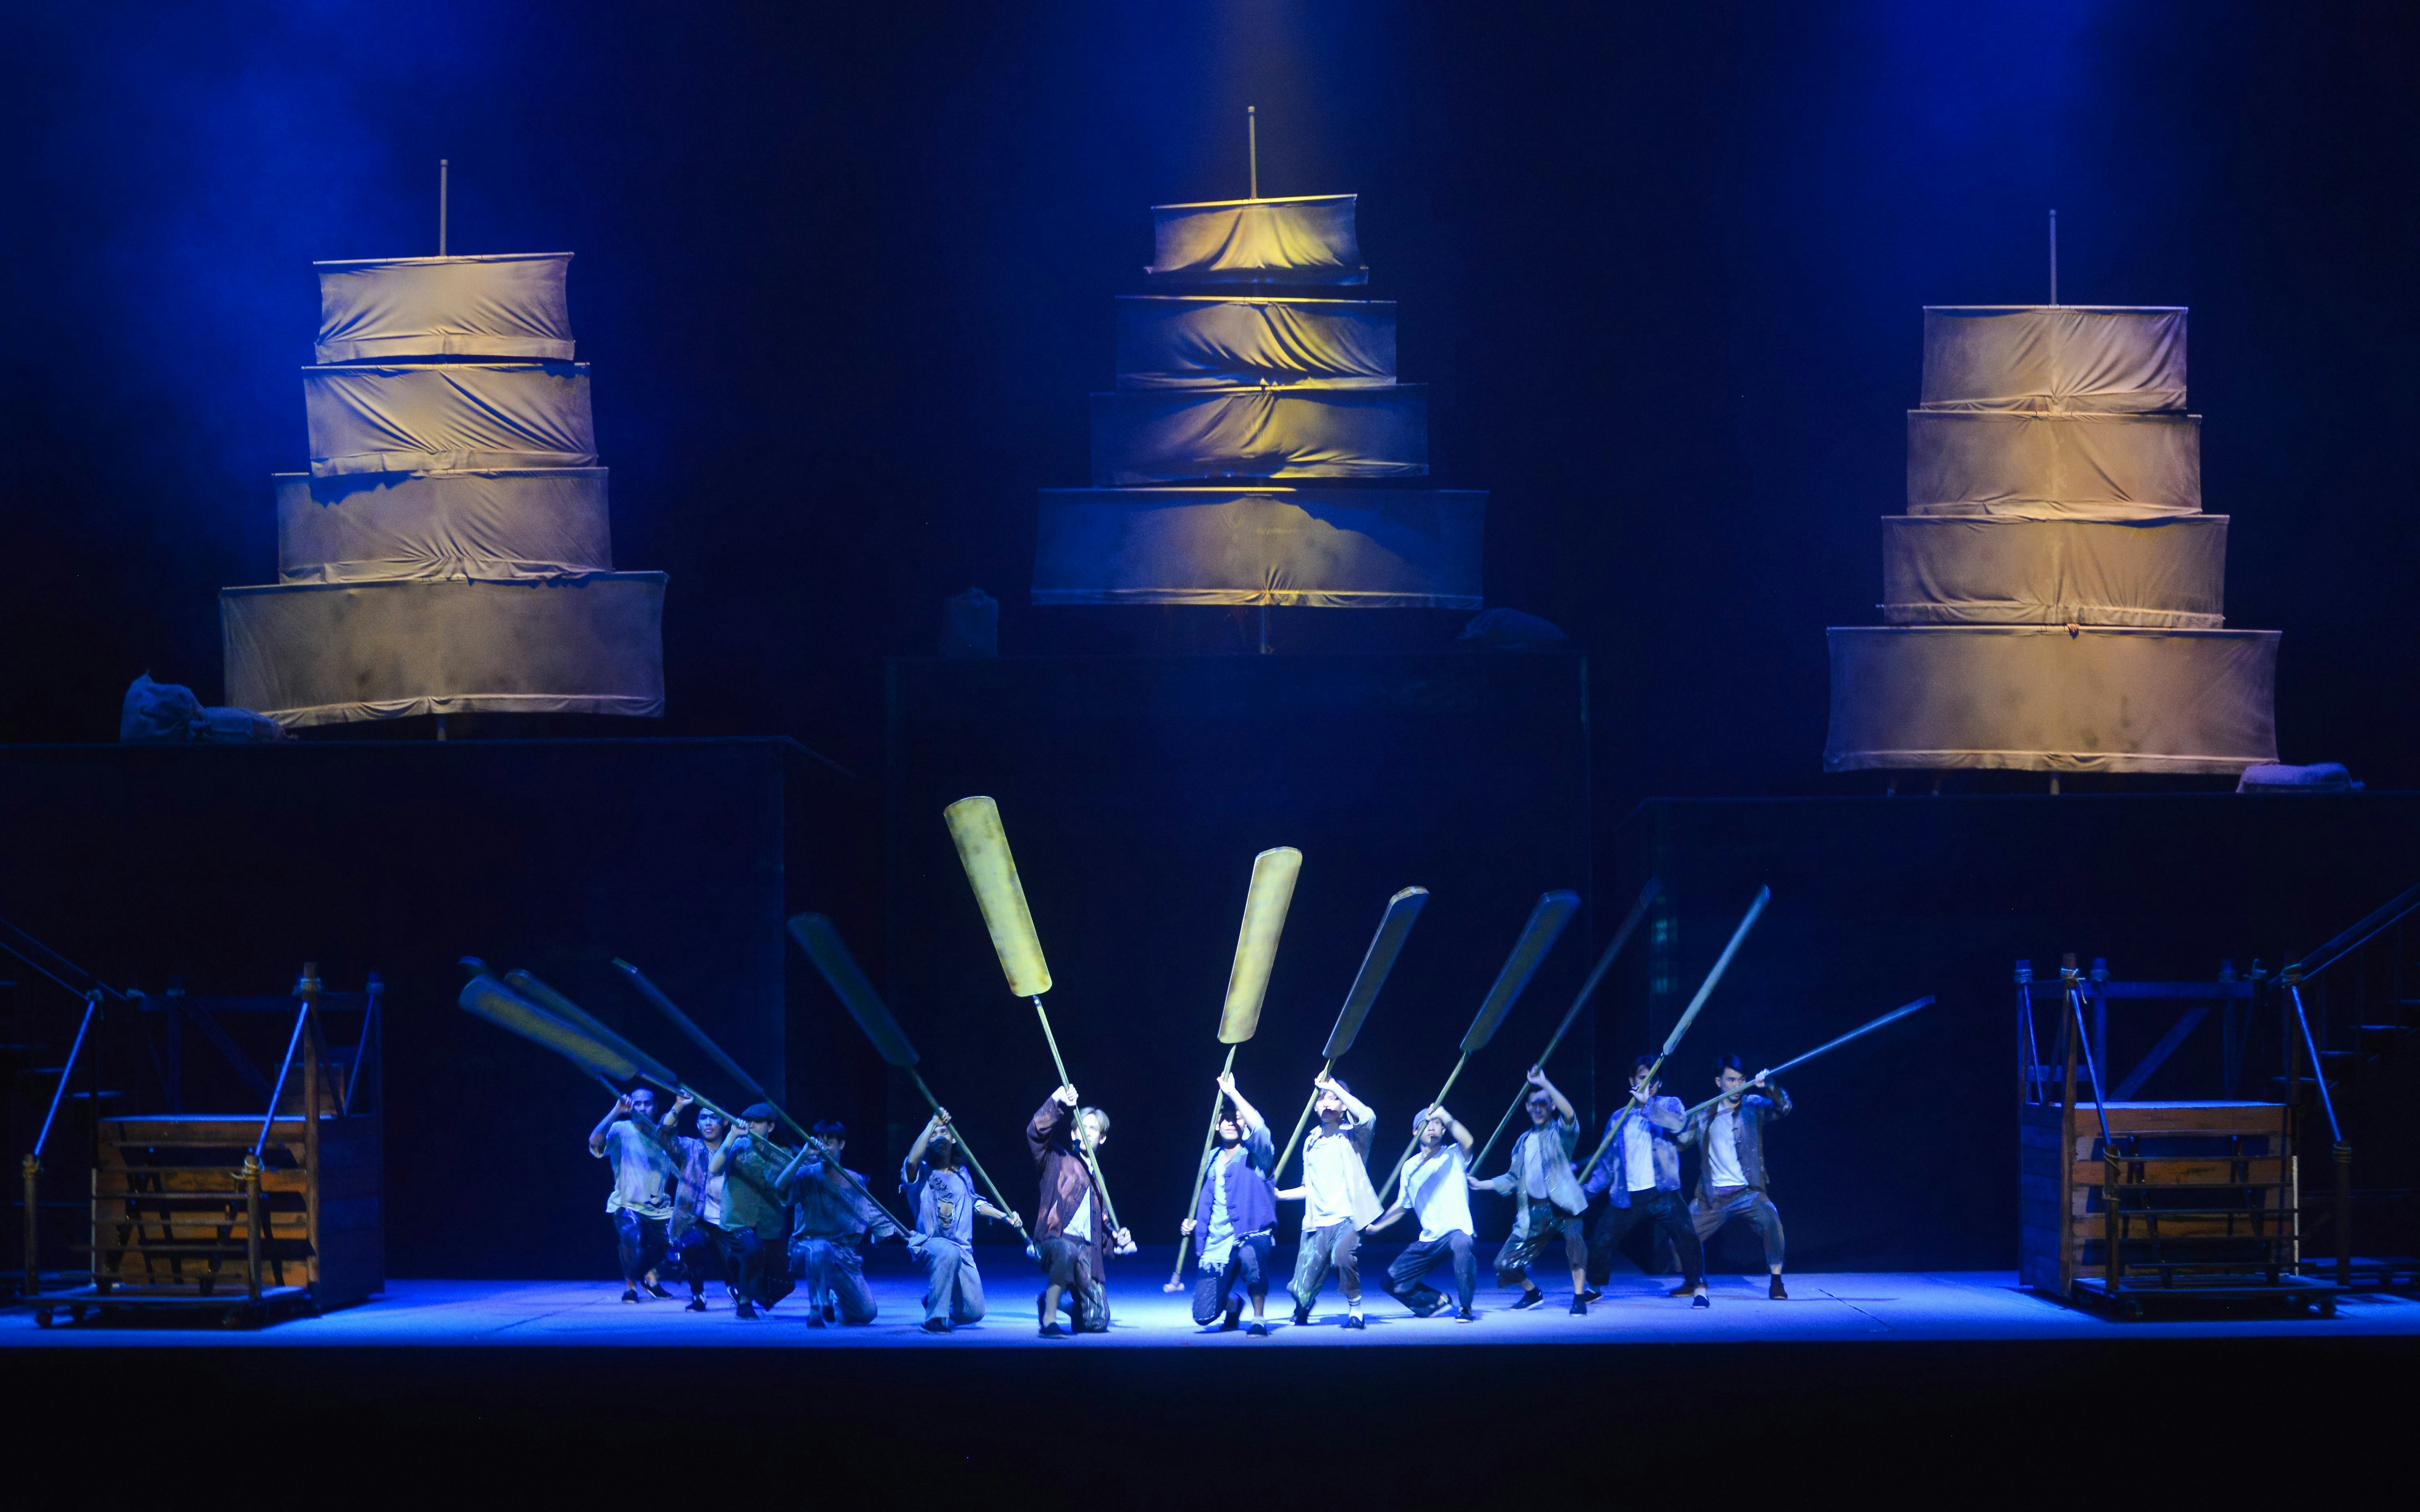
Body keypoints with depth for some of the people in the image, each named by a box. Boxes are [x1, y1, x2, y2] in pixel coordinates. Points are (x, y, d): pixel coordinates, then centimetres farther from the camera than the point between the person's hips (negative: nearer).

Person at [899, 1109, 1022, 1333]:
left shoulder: (962, 1176, 16)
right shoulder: (921, 1173, -1)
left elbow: (975, 1203, 29)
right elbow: (912, 1160, -25)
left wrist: (1006, 1218, 18)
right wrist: (933, 1123, -24)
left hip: (961, 1250, 5)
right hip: (928, 1245, -5)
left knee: (973, 1312, -4)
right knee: (949, 1252, -43)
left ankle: (933, 1300, 31)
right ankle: (935, 1319, -30)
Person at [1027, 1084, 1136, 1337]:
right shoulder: (1058, 1159, 9)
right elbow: (1035, 1132, -9)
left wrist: (1117, 1237, 8)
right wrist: (1055, 1103, -21)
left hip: (1086, 1251, 6)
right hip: (1055, 1239, -6)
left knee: (1097, 1323, -2)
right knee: (1066, 1251, -45)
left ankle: (1060, 1303, 30)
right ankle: (1049, 1320, -34)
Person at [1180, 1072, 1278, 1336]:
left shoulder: (1256, 1156, 0)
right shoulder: (1213, 1161, 15)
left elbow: (1258, 1126, -22)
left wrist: (1232, 1092, -18)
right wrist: (1194, 1223, 9)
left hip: (1252, 1235, -5)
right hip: (1216, 1244, 5)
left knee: (1251, 1254, -43)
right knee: (1203, 1315, -4)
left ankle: (1260, 1319, -20)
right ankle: (1233, 1303, 35)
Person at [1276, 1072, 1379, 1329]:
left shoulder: (1352, 1135, 2)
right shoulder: (1311, 1142, 16)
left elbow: (1367, 1116, -23)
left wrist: (1334, 1086, -20)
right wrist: (1279, 1195, 13)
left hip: (1347, 1218, -4)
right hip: (1317, 1223, 4)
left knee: (1342, 1254, -38)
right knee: (1302, 1293, -4)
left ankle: (1355, 1308, -15)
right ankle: (1303, 1308, 34)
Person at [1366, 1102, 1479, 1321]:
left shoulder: (1454, 1156, -3)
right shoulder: (1411, 1167, 11)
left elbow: (1467, 1142, -28)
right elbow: (1402, 1206, 22)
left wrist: (1444, 1116, -39)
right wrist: (1377, 1226, 13)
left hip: (1457, 1231, -6)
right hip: (1428, 1242, 6)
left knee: (1461, 1244, -42)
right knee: (1393, 1282, 0)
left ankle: (1465, 1308, -23)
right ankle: (1435, 1300, 26)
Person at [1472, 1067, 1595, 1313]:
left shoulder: (1560, 1133, 1)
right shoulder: (1524, 1141, 18)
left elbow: (1569, 1114, -23)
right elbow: (1514, 1178, 22)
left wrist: (1544, 1083, -29)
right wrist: (1482, 1184, 13)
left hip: (1560, 1207, -6)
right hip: (1533, 1213, 6)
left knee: (1573, 1234, -38)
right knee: (1504, 1265, 1)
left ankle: (1580, 1296, -28)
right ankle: (1532, 1293, 31)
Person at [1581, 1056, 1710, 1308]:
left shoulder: (1669, 1105, 6)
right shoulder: (1619, 1119, 14)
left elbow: (1677, 1124, -20)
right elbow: (1607, 1162, 16)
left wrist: (1647, 1104, -25)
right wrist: (1587, 1190, 7)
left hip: (1662, 1193, -3)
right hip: (1626, 1197, 3)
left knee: (1685, 1235, -22)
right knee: (1600, 1242, 0)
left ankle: (1699, 1289, -13)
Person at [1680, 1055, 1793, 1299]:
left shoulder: (1754, 1106, 3)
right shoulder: (1703, 1115, 10)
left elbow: (1783, 1109, -13)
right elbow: (1680, 1139, 13)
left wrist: (1771, 1087, -34)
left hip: (1747, 1194, -3)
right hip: (1712, 1197, 3)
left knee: (1770, 1218, -31)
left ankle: (1777, 1283, -20)